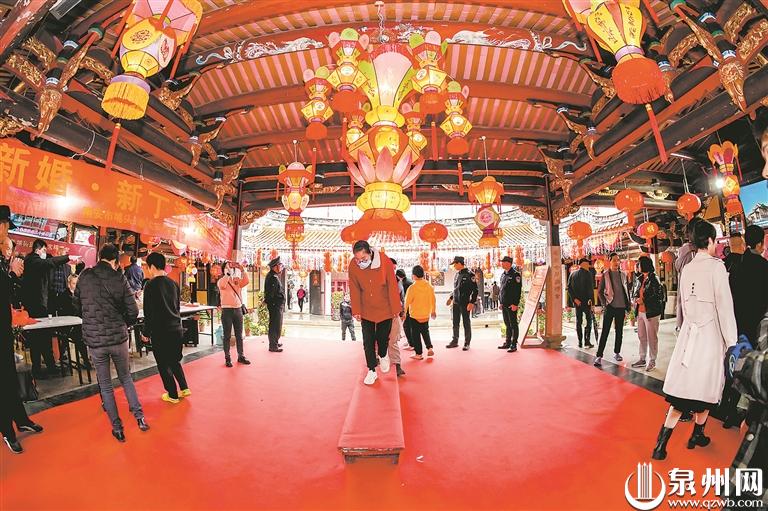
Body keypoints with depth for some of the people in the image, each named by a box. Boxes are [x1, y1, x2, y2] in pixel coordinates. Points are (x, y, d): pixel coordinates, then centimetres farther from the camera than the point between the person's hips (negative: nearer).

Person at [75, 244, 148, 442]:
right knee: (126, 378, 19)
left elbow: (77, 305, 7)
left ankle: (117, 428, 19)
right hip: (118, 338, 0)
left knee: (105, 385, 13)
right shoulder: (119, 278, -8)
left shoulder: (84, 277, -4)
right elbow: (133, 311, -8)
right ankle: (139, 417, 19)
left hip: (94, 340, 1)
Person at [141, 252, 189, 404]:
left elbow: (149, 313, -11)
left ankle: (172, 395, 16)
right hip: (177, 329, 6)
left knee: (163, 364, 8)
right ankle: (184, 388, 19)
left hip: (160, 332, -6)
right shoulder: (173, 283, 7)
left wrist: (146, 332, -1)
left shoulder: (151, 285, -12)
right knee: (175, 360, 21)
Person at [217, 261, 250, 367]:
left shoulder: (237, 281, 9)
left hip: (238, 309, 4)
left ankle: (241, 356, 19)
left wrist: (241, 269, -15)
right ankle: (227, 358, 9)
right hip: (227, 310, -3)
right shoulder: (221, 281, 0)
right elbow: (222, 285, -24)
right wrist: (227, 273, -23)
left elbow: (246, 281, -11)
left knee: (239, 335, 10)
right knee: (227, 336, 3)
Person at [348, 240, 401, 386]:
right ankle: (372, 371, 21)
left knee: (383, 338, 11)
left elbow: (392, 287, -14)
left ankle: (383, 356, 43)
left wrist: (395, 309, -9)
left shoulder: (385, 262, -22)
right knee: (368, 342, 5)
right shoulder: (353, 266, -15)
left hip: (384, 309, -1)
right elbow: (354, 290, -5)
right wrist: (356, 311, -3)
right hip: (366, 311, 2)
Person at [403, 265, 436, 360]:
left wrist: (404, 312, 2)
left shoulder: (412, 288, -18)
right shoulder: (429, 286, -3)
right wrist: (433, 311, 21)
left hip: (415, 315, -5)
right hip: (426, 315, 5)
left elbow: (407, 302, -12)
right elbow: (432, 300, 7)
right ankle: (429, 348, 10)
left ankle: (419, 353, 13)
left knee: (416, 334, 7)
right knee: (425, 331, 22)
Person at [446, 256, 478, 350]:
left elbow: (475, 290, -14)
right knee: (455, 323, 13)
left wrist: (472, 302, -18)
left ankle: (467, 343, 13)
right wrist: (450, 298, 15)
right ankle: (455, 341, 24)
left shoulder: (469, 274, -12)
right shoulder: (456, 275, 10)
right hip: (456, 303, 7)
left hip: (465, 304, -7)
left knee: (466, 323, 3)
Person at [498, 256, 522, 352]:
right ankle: (507, 343, 23)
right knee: (507, 325, 15)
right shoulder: (503, 275, 14)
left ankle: (514, 345, 5)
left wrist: (515, 304, -19)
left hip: (512, 305, -8)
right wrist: (501, 302, 16)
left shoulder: (515, 274, -10)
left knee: (513, 325, -1)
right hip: (504, 305, 8)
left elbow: (518, 290, -15)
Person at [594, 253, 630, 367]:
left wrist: (628, 304, 7)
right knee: (605, 331, -5)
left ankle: (617, 352, 25)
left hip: (621, 307, 4)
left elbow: (627, 290, 13)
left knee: (619, 331, 11)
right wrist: (604, 304, -10)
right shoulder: (605, 275, -2)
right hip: (610, 307, -3)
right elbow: (599, 291, -1)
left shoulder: (623, 274, 7)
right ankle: (599, 356, -4)